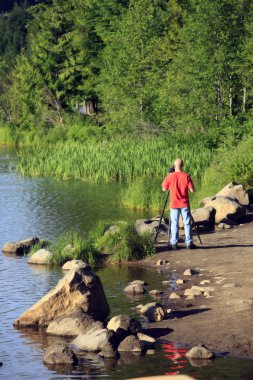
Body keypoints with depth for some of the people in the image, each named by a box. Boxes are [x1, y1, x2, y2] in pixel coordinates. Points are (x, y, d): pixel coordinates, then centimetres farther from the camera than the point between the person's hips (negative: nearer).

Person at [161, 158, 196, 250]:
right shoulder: (186, 176, -7)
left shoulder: (170, 176, -6)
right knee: (187, 223, 4)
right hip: (185, 204, 0)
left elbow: (164, 189, 3)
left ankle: (174, 243, 4)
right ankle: (189, 243, 2)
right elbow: (192, 190, -7)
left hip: (174, 204, 1)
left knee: (174, 223, 6)